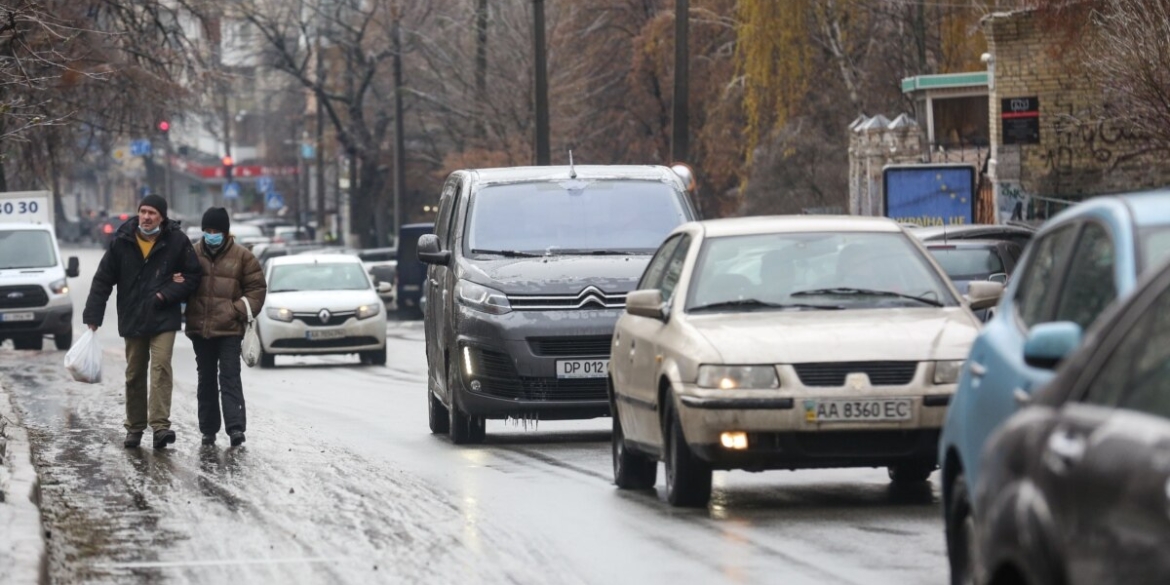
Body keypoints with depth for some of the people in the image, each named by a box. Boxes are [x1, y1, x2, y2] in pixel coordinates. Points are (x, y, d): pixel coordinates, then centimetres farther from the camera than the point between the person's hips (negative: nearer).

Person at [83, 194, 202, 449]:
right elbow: (103, 280, 2)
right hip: (132, 320, 3)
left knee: (161, 368, -16)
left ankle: (160, 425, -21)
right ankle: (134, 427, 20)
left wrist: (168, 294, -12)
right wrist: (92, 316, -2)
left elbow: (192, 276, 2)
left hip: (164, 320, -3)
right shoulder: (122, 241, -2)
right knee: (134, 375, 10)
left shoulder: (177, 241, -5)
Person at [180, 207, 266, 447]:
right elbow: (182, 282, 15)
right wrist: (178, 283, -9)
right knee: (206, 379, 10)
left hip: (229, 329, -3)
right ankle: (208, 430, 16)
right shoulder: (192, 254, 6)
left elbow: (257, 288, 4)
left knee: (230, 377, -10)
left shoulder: (242, 256, 0)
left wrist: (240, 310, -6)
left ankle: (236, 426, -16)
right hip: (199, 328, 3)